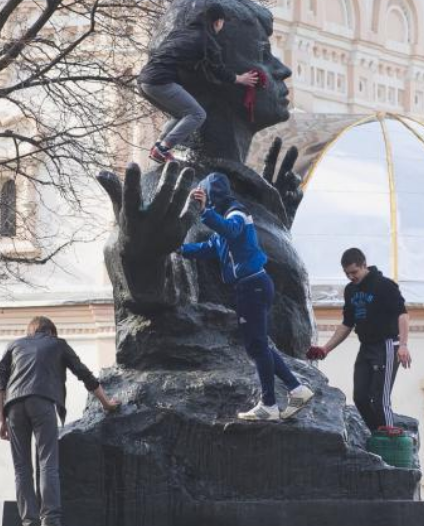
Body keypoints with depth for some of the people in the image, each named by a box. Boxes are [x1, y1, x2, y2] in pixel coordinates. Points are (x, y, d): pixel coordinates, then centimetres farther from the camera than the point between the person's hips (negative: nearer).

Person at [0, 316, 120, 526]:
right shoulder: (58, 344, 26)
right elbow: (85, 375, 28)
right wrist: (106, 403, 38)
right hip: (43, 402, -2)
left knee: (22, 468, 4)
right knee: (48, 464, -9)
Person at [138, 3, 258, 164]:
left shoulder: (180, 32, 24)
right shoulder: (207, 40, 2)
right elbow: (218, 71, 8)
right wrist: (240, 79, 24)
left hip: (144, 79, 8)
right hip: (161, 82, -8)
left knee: (181, 115, 22)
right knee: (197, 114, -3)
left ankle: (159, 147, 6)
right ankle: (162, 149, -15)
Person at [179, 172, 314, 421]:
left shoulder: (236, 214, -11)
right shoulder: (227, 218, 23)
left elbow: (230, 230, -36)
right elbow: (209, 249, 31)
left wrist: (206, 211, -49)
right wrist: (181, 248, 25)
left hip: (253, 285, -10)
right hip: (252, 286, 10)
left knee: (257, 345, -7)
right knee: (259, 346, 12)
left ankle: (269, 406, -4)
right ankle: (297, 389, 11)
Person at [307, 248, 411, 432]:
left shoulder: (384, 285, -12)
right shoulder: (351, 291, 11)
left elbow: (402, 313, -21)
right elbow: (347, 324, 19)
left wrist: (403, 344, -34)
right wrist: (326, 349, 12)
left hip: (386, 346, -8)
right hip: (366, 348, 8)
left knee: (380, 400, -13)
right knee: (360, 398, 4)